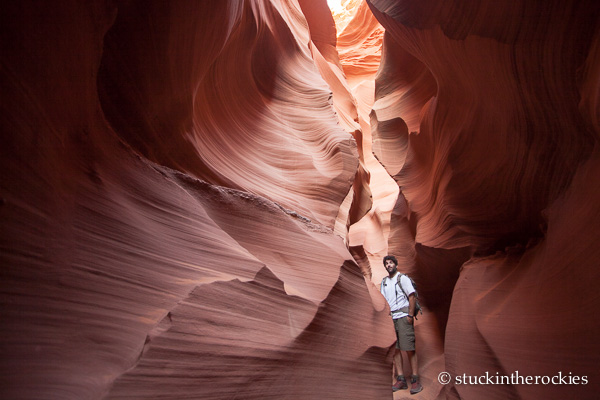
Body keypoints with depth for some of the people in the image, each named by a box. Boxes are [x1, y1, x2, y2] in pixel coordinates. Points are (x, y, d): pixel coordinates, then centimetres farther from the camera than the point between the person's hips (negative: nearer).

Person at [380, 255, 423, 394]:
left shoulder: (403, 278, -1)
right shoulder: (384, 281, 16)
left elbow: (412, 296, -6)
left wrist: (410, 315, -12)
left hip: (403, 316, -6)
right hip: (390, 318, 6)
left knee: (409, 348, -7)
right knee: (395, 349, 3)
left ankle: (415, 380, -2)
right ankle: (401, 379, 8)